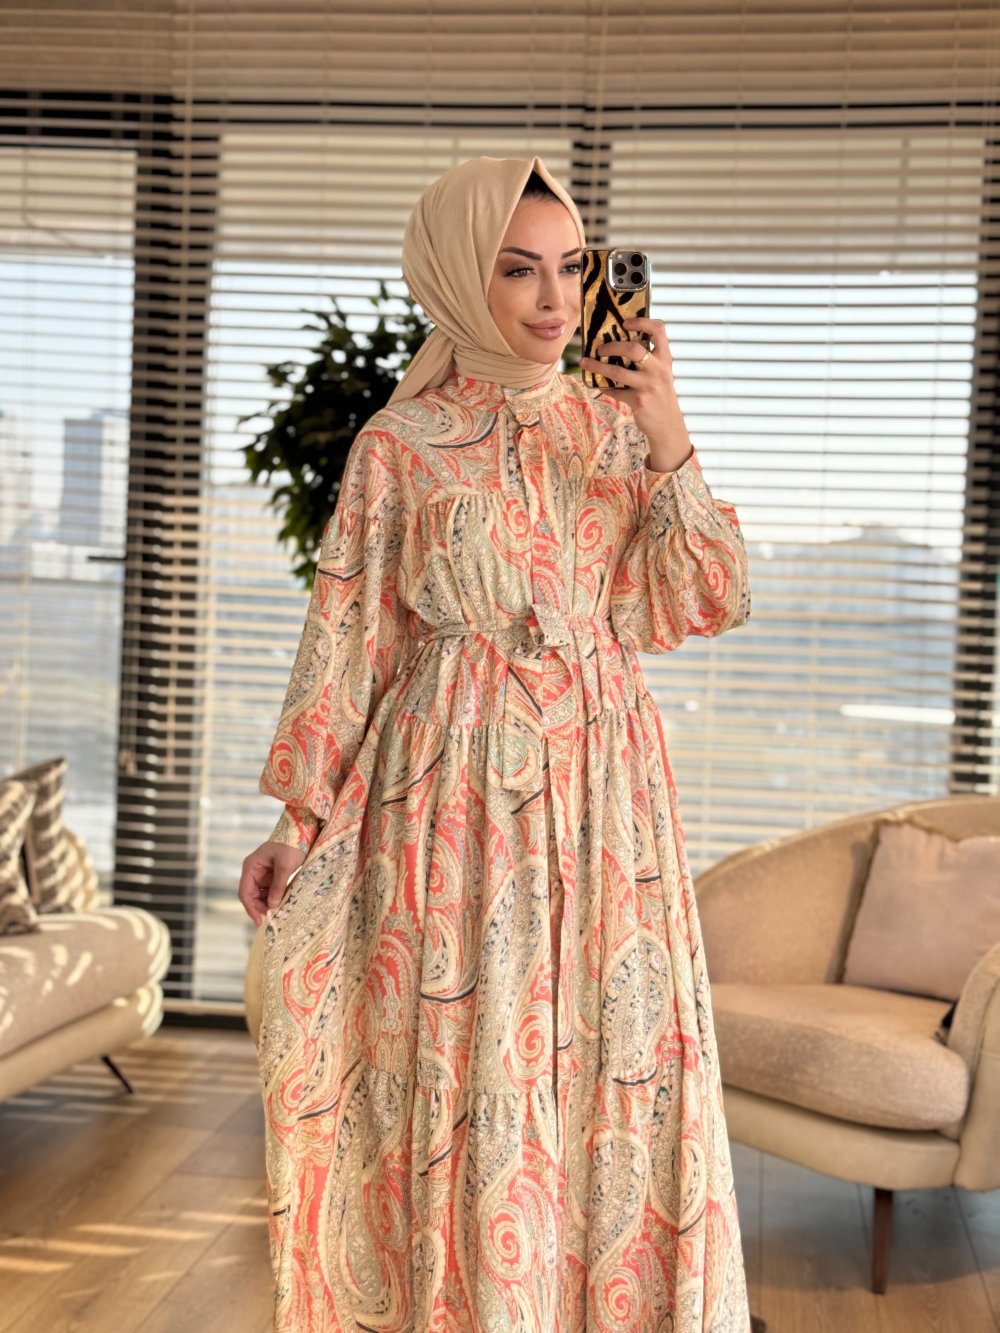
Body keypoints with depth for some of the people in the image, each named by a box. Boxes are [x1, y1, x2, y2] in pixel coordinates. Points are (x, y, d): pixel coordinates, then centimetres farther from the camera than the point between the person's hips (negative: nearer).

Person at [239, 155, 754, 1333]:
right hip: (456, 793, -3)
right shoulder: (400, 444, -2)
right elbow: (346, 639, 0)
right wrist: (300, 815, -3)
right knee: (464, 1067, 2)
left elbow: (703, 605, 3)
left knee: (621, 1064, 6)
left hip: (601, 792, 3)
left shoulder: (617, 424, 8)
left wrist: (668, 447, -9)